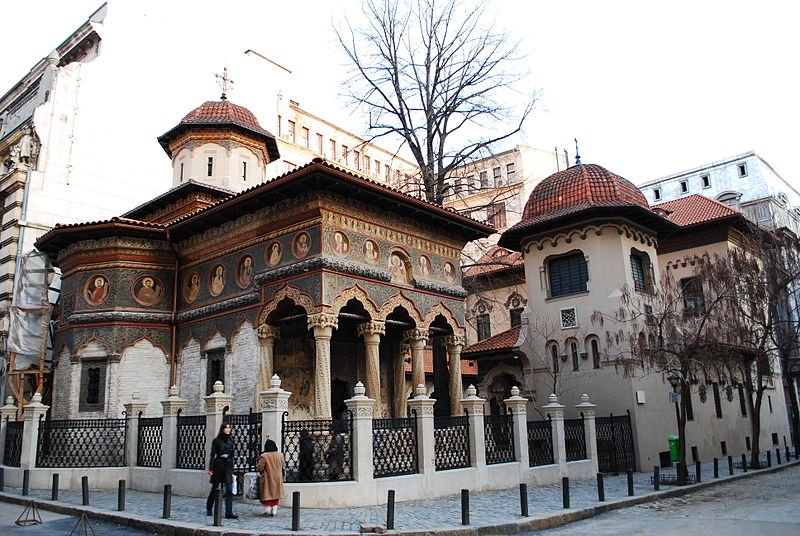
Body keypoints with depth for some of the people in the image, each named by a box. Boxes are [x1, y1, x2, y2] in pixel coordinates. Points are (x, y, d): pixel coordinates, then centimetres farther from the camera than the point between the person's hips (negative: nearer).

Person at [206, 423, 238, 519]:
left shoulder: (230, 440, 8)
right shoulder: (216, 441, -4)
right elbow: (213, 455, -6)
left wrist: (232, 467, 14)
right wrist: (211, 468, -12)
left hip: (228, 466, 3)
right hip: (218, 466, -3)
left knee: (229, 490, -6)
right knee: (215, 488, 10)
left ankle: (229, 512, -7)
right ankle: (209, 508, 32)